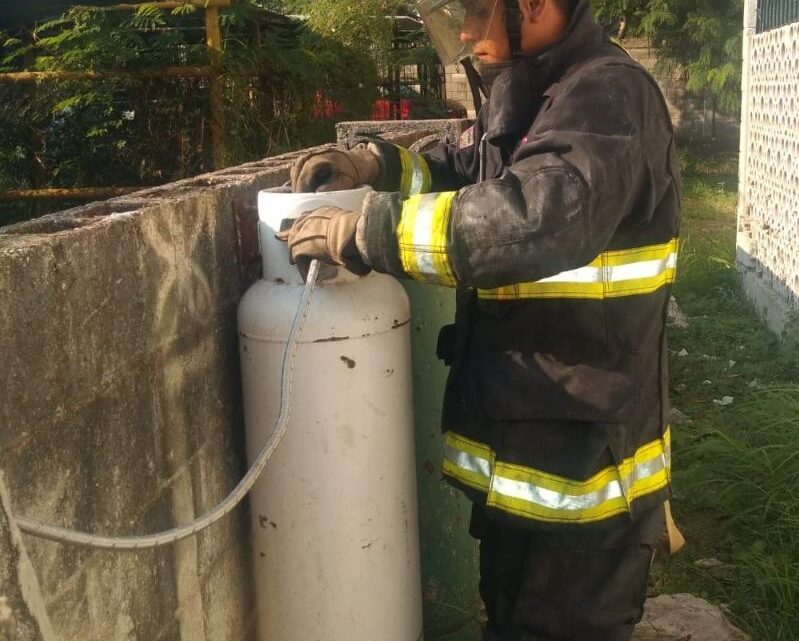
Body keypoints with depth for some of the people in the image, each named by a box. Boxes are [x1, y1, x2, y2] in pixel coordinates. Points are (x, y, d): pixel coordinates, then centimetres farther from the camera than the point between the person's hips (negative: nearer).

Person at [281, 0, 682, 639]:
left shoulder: (608, 95, -20)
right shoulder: (525, 97, 12)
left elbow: (535, 216, -37)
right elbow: (462, 172, 23)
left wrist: (362, 231, -30)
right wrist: (376, 165, 3)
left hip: (583, 461, -9)